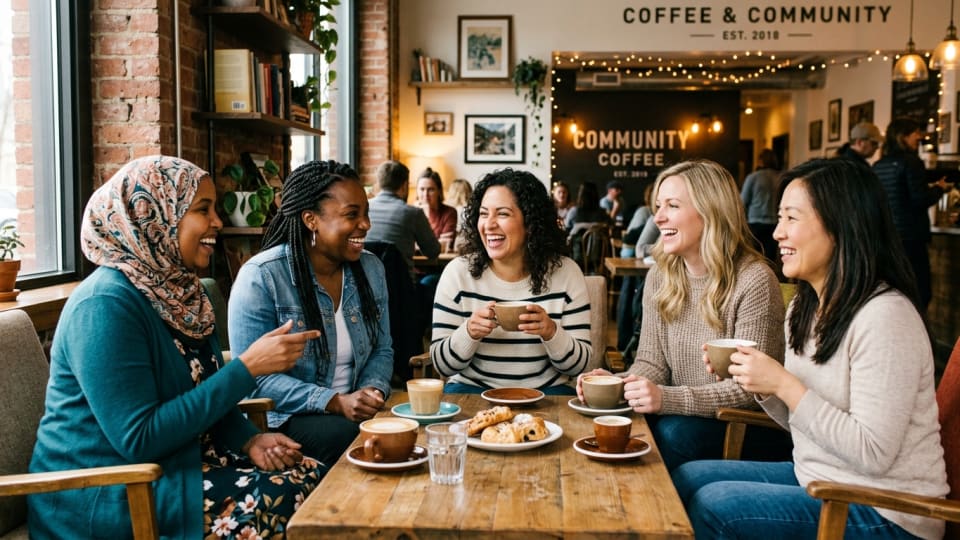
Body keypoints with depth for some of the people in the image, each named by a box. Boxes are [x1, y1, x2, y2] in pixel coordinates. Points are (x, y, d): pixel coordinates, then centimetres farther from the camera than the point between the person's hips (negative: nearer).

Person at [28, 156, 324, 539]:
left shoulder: (175, 288, 5)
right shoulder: (107, 304, -21)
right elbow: (139, 439, -25)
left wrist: (249, 439, -8)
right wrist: (247, 366, -25)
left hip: (173, 458, 8)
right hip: (104, 495, -8)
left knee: (310, 475, -6)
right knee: (286, 497, -19)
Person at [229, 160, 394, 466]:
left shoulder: (371, 268, 6)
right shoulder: (260, 276, -12)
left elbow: (382, 350, 11)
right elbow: (256, 376, -16)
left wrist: (373, 389, -12)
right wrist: (336, 403, -25)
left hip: (360, 410, 5)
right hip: (285, 417, -5)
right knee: (351, 437, -32)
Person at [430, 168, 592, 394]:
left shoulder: (565, 273, -3)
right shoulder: (458, 272, -4)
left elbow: (579, 365, -2)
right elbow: (442, 365, -3)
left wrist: (551, 332, -22)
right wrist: (469, 332, -23)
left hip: (545, 390, 1)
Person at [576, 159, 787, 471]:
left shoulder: (753, 280, -15)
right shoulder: (659, 278, 6)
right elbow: (652, 363, 7)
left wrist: (668, 399, -29)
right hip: (683, 413, 5)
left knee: (674, 432, -32)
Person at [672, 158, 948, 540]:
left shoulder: (884, 315, -23)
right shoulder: (804, 308, 5)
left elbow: (873, 453, -25)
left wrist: (784, 383, -24)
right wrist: (758, 383, -6)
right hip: (815, 478, 8)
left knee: (714, 506, -16)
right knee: (686, 479, 0)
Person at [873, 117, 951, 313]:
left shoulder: (878, 166, 10)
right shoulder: (911, 162, -12)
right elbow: (921, 200, -16)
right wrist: (938, 188, 3)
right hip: (909, 236, -7)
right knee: (919, 293, -1)